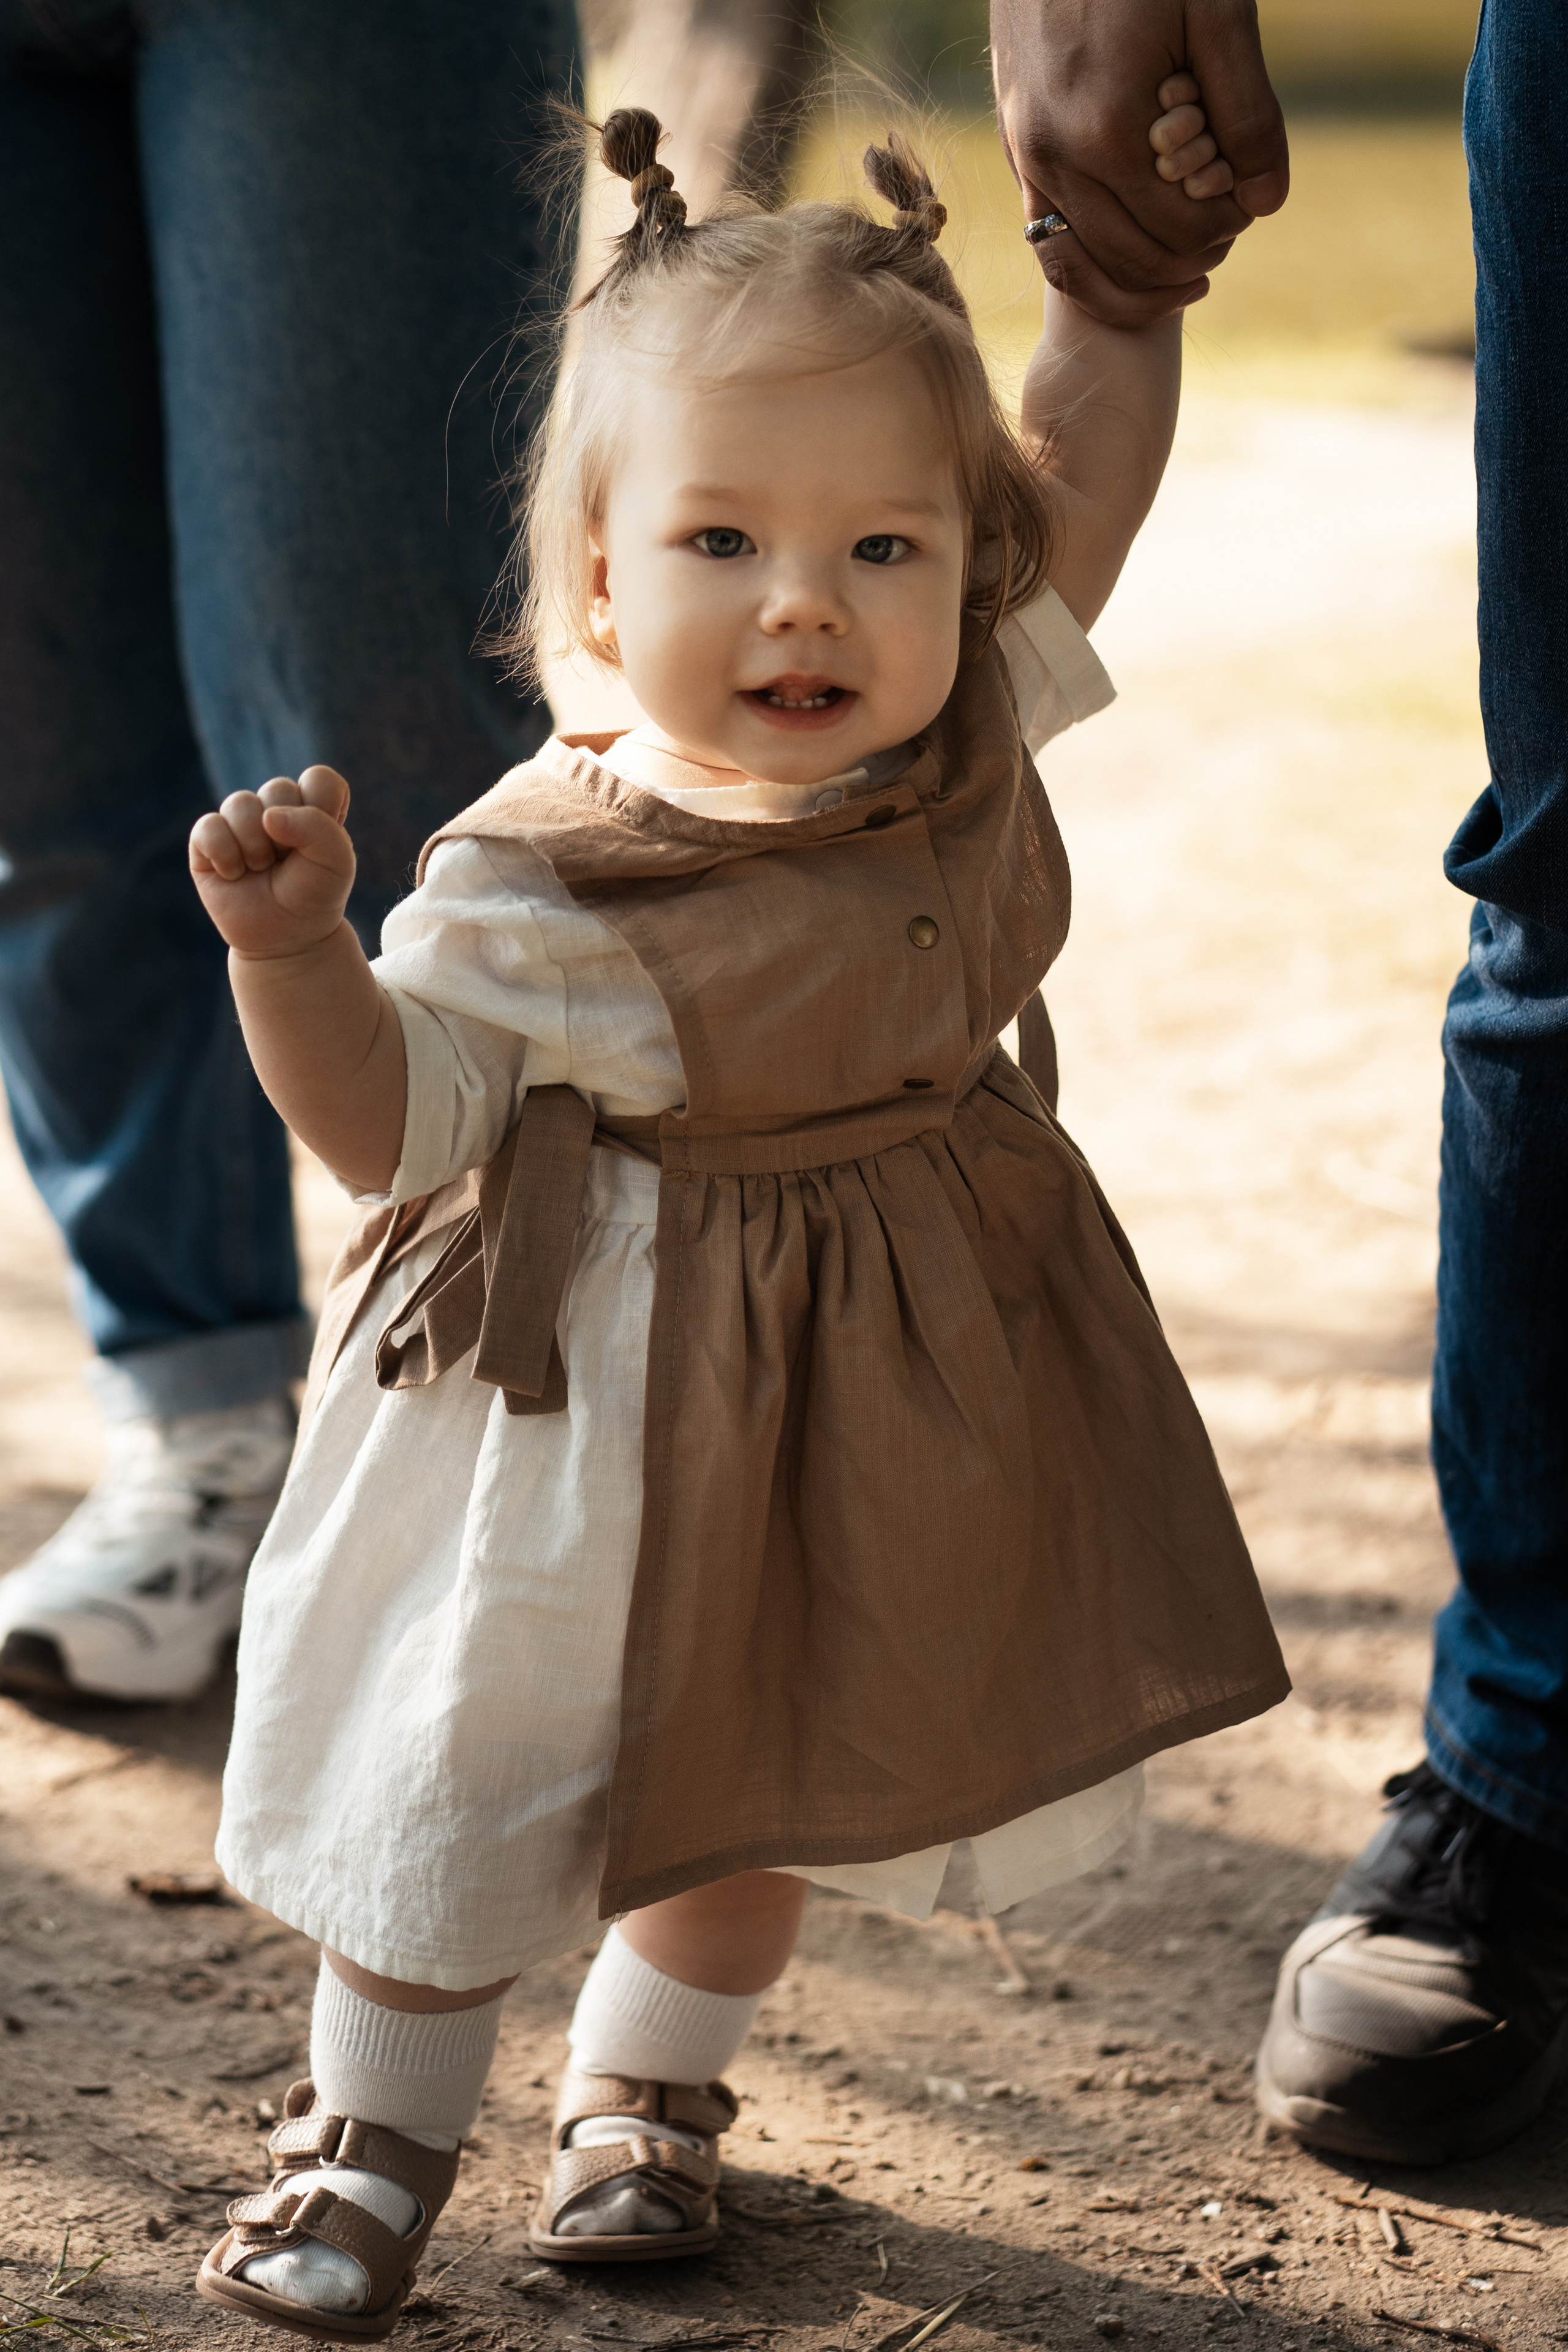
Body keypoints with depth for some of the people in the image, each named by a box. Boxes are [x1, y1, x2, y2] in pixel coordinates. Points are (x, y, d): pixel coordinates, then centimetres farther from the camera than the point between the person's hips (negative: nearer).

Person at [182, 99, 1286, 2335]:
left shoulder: (972, 722, -11)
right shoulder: (549, 891, -26)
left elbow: (1084, 462, 5)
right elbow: (399, 1117, -19)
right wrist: (293, 953, -36)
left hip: (889, 1389, 5)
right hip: (598, 1387, -5)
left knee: (764, 1760, 20)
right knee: (472, 1755, 6)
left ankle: (647, 2083, 43)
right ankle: (377, 2121, 29)